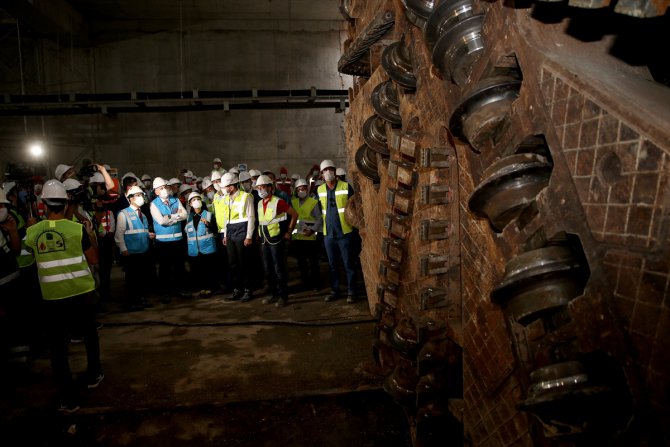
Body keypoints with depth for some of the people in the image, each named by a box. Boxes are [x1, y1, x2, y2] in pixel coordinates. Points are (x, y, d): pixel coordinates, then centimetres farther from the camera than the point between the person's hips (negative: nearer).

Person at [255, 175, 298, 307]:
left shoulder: (278, 202, -11)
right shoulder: (260, 204, 10)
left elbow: (294, 214, -7)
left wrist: (289, 231, -6)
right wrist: (259, 234, 11)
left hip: (276, 239, -7)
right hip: (264, 240, 7)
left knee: (279, 269, -3)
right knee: (268, 270, 12)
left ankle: (283, 296, 7)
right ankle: (275, 294, 23)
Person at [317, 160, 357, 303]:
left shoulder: (346, 187, -6)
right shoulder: (320, 190, 7)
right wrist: (321, 225, 13)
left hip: (344, 232, -4)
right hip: (328, 234, 4)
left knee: (348, 264, 2)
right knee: (332, 265, 13)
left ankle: (351, 292, 11)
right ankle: (334, 291, 24)